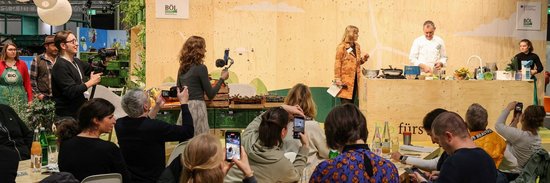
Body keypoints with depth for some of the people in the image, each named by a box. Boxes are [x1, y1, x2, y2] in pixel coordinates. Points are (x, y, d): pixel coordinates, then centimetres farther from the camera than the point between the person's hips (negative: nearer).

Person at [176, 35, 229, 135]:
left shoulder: (182, 69, 11)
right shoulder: (200, 68, -9)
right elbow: (210, 94, -6)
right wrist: (222, 78, 7)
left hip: (184, 108, 7)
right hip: (197, 107, -7)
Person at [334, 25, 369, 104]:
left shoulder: (357, 46, 13)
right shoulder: (342, 47, -8)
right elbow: (337, 63, -11)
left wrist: (364, 58, 2)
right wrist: (337, 78, -16)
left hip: (355, 78, 7)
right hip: (345, 79, -7)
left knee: (352, 102, 9)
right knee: (346, 103, -9)